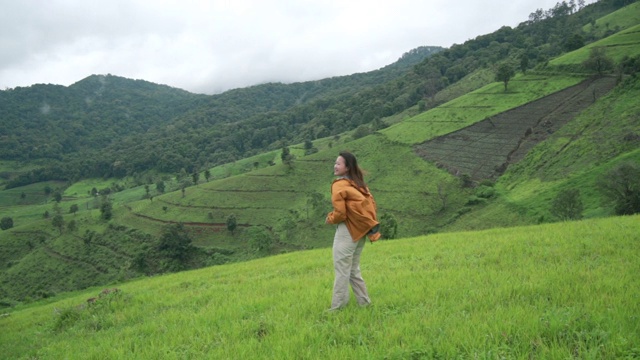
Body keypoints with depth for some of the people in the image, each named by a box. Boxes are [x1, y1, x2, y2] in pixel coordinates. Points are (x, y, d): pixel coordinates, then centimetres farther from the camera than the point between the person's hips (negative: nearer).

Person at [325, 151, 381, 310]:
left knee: (342, 269, -2)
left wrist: (330, 218, 0)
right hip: (360, 230, 9)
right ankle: (364, 302, 22)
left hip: (347, 231, -8)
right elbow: (371, 203, 12)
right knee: (353, 269, 18)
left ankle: (337, 307, 3)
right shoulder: (359, 184, 11)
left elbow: (340, 213, -18)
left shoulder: (339, 185, -14)